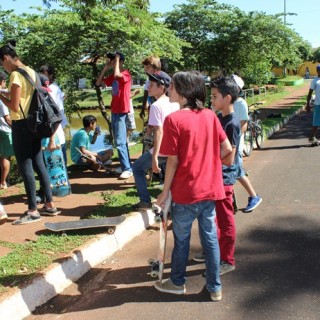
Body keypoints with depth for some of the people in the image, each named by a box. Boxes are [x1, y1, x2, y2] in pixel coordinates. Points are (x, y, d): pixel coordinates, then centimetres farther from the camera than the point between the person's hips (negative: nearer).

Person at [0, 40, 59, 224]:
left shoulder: (15, 75, -14)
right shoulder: (32, 72, 12)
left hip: (21, 125, -8)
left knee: (25, 168, -2)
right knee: (39, 165, 12)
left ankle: (33, 211, 4)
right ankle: (50, 205, 19)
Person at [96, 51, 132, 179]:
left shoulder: (126, 74, -11)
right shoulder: (112, 76, 13)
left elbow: (117, 75, -33)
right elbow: (98, 83, 15)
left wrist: (117, 60, -17)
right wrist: (105, 68, 7)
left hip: (122, 112, -9)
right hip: (114, 111, 9)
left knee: (120, 142, -11)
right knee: (120, 141, 13)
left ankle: (127, 169, -7)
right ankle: (125, 165, 21)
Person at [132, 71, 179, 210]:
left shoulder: (156, 106, -16)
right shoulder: (175, 103, 6)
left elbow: (159, 132, -22)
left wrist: (154, 158, -23)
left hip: (161, 151, -6)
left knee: (137, 168, 16)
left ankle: (145, 201, 16)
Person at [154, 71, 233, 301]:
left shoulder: (174, 120, -15)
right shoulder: (210, 116, 0)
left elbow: (173, 161, -14)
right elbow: (227, 149, 1)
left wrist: (165, 191, -3)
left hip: (185, 193, -4)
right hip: (210, 189, 5)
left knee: (182, 239, 14)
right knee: (210, 238, 15)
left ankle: (177, 282, 34)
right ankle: (215, 288, 27)